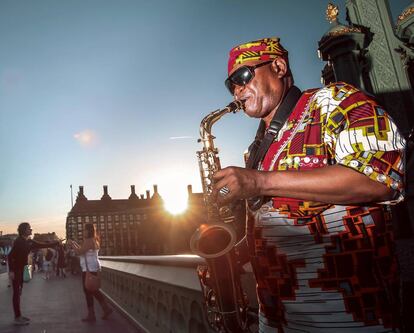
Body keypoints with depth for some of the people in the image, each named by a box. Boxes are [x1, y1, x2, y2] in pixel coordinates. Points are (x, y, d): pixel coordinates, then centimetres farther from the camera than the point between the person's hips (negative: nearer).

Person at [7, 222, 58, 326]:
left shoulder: (29, 242, 7)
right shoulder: (18, 241, -16)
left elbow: (43, 245, 12)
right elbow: (10, 256, -20)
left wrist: (57, 242, 8)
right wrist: (11, 271, -24)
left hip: (21, 269, 8)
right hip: (15, 269, -8)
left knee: (18, 292, 12)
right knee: (17, 293, -6)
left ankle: (18, 316, 20)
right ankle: (17, 318, -2)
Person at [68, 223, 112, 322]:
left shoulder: (88, 241, -17)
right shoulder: (94, 240, 14)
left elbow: (79, 252, -18)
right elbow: (84, 251, 23)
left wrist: (72, 245, -4)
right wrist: (76, 244, 25)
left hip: (89, 269, -10)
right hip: (92, 268, 10)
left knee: (88, 291, 0)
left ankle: (91, 315, 7)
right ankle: (106, 309, 17)